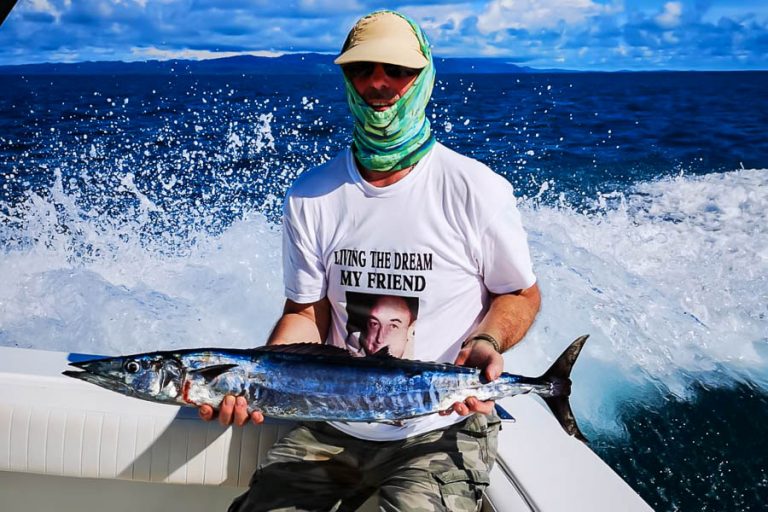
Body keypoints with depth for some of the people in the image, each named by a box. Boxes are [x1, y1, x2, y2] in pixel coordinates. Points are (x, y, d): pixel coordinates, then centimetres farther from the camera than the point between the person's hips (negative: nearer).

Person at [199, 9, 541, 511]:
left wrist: (486, 341, -20)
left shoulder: (477, 191, -10)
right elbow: (308, 314, 3)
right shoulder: (311, 197, -1)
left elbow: (522, 294, 2)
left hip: (442, 431, -3)